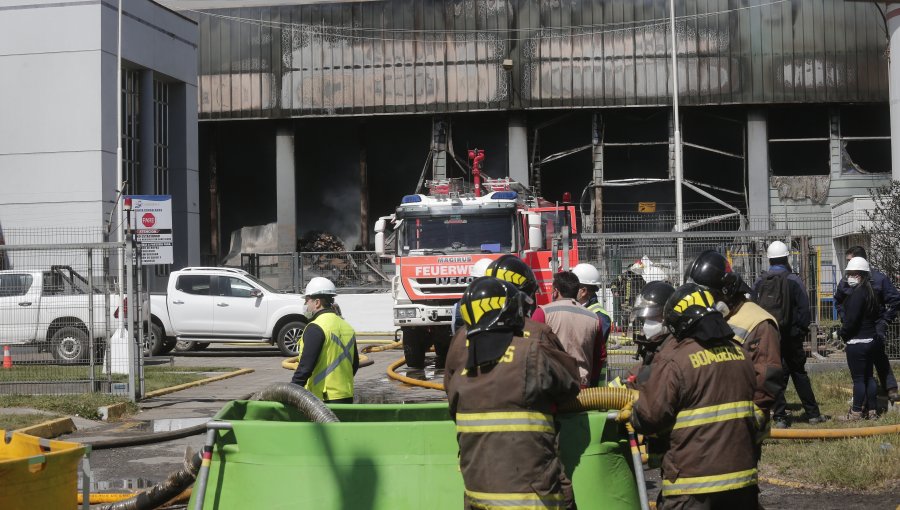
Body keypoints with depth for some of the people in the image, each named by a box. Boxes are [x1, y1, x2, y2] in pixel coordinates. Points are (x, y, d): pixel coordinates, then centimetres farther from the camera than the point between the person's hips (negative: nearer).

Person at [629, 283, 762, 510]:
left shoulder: (672, 359, -14)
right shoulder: (738, 352, 9)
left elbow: (650, 417, -13)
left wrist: (631, 413, 9)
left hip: (693, 483, -6)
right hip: (742, 475, 7)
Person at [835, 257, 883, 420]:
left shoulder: (857, 294, -18)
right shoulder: (871, 292, 11)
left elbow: (851, 320, -21)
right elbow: (878, 314, 21)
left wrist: (841, 333, -8)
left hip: (856, 342, -9)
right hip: (871, 339, 9)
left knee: (858, 378, -4)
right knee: (869, 376, 14)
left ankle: (856, 413, 0)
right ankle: (872, 410, 18)